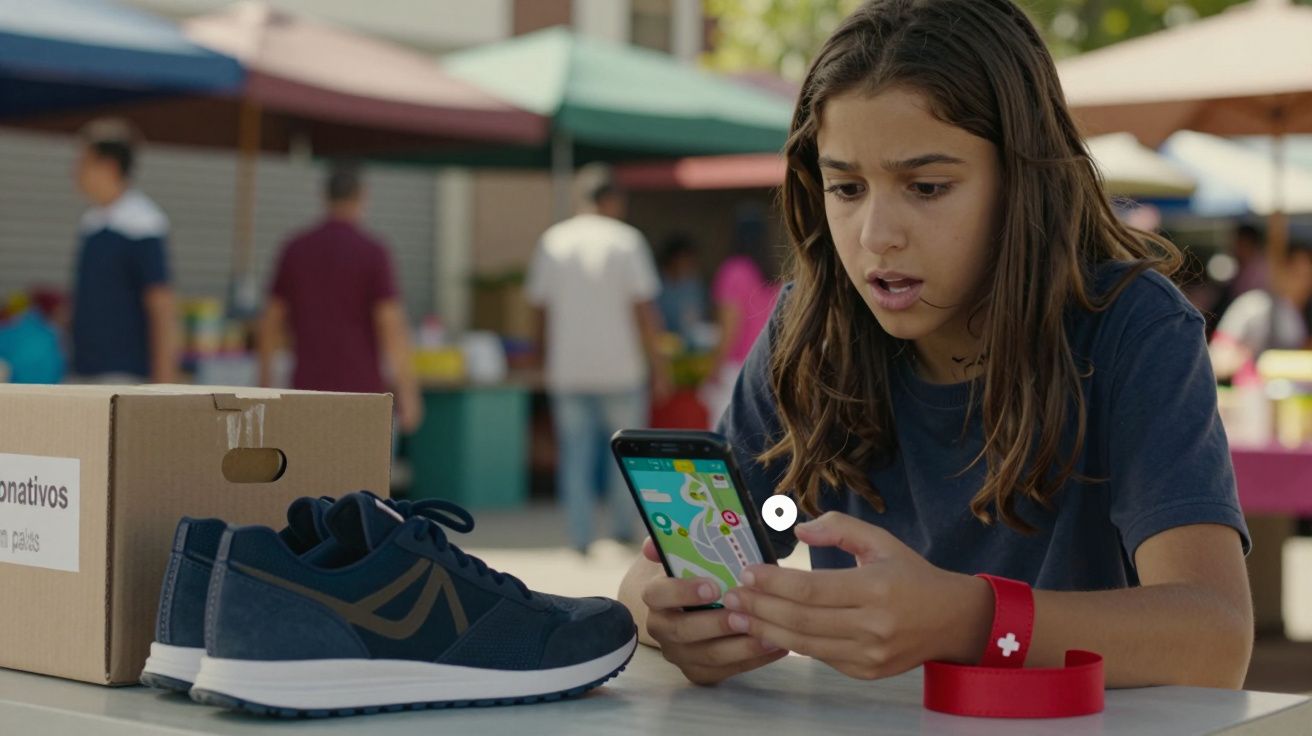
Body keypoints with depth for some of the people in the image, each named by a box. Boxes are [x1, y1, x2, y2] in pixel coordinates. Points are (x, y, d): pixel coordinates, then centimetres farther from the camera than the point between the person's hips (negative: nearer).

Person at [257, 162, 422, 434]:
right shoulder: (373, 252, -8)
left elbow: (272, 321, 10)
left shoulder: (295, 248, 5)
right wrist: (408, 394, -10)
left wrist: (265, 379, 21)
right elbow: (392, 326, -12)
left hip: (309, 386, 4)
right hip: (360, 387, -4)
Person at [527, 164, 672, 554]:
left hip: (567, 370, 2)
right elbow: (644, 310, -6)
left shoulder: (552, 241, 5)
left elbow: (542, 308, 8)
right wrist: (659, 367, -1)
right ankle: (623, 530, 15)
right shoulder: (626, 240, -4)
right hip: (620, 367, -2)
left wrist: (549, 359, 19)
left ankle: (580, 536, 3)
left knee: (575, 452, 6)